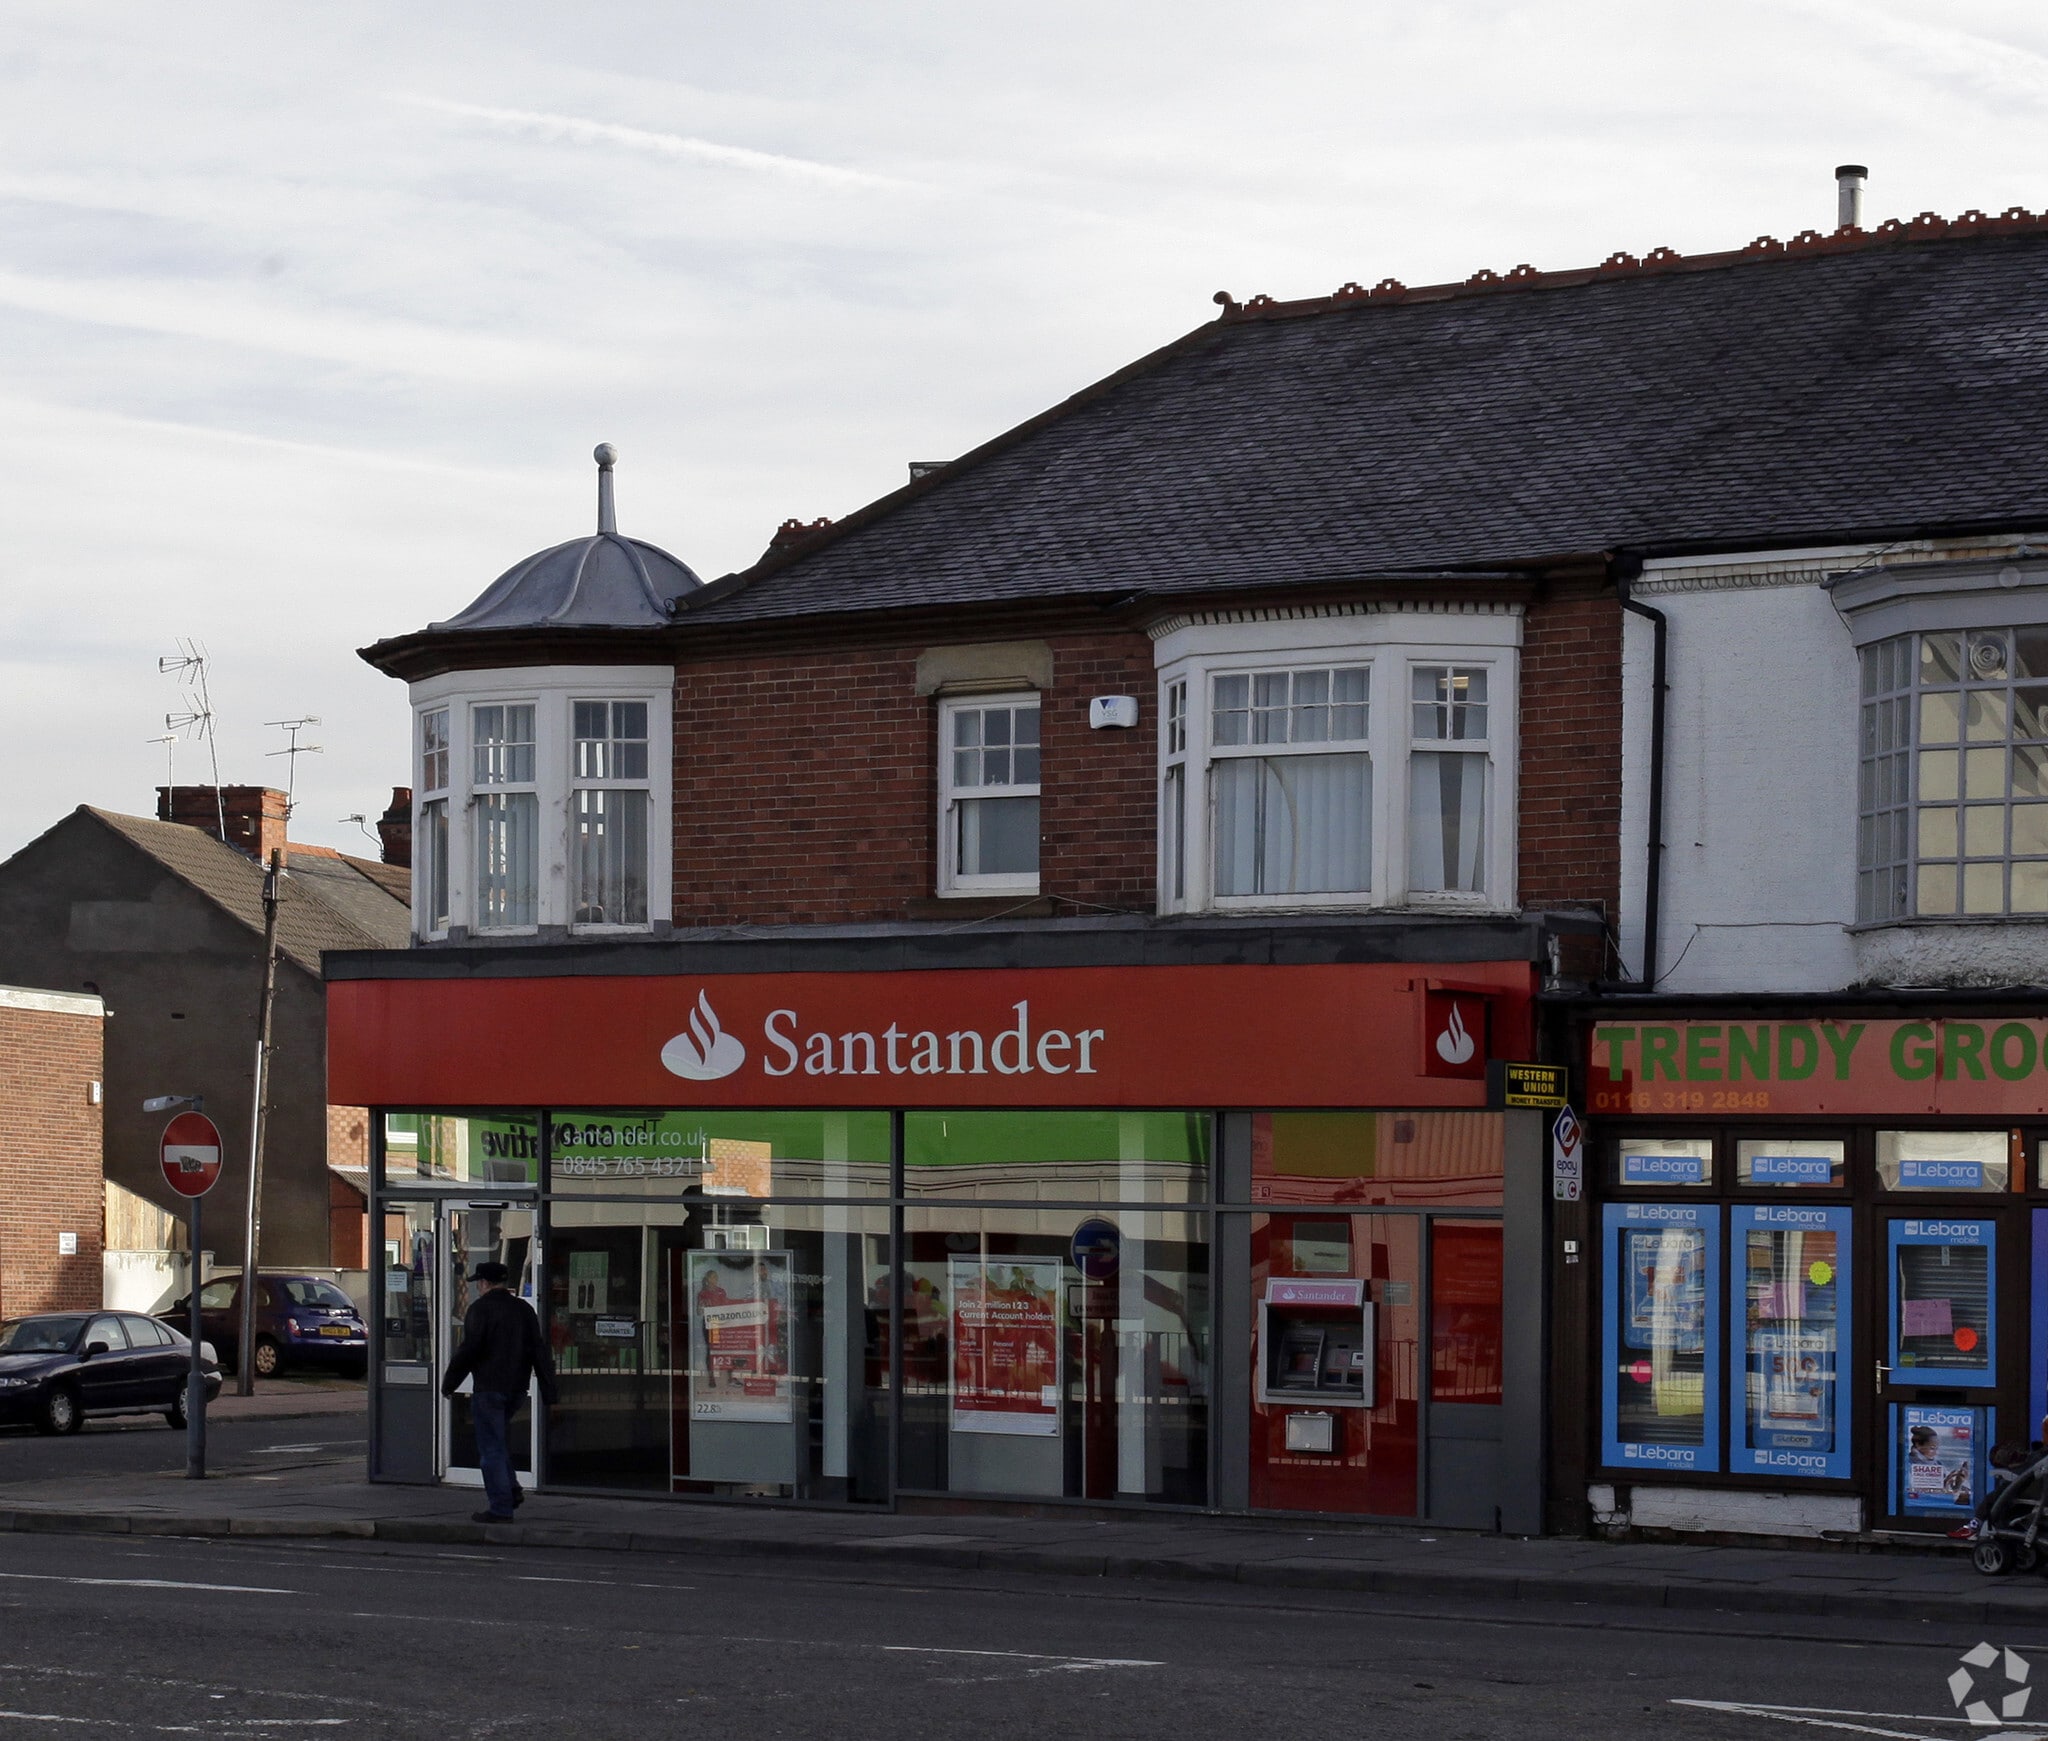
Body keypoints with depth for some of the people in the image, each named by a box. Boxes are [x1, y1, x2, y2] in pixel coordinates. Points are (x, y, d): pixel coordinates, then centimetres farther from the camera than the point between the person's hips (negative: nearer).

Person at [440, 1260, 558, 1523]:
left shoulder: (481, 1309, -9)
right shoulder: (523, 1309, 9)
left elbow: (468, 1351, -14)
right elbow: (539, 1351, 7)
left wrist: (449, 1383, -2)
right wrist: (550, 1393, 8)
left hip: (489, 1388, -7)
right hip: (517, 1388, 7)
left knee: (492, 1447, -2)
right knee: (500, 1439, 24)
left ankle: (500, 1508, -3)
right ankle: (511, 1489, 14)